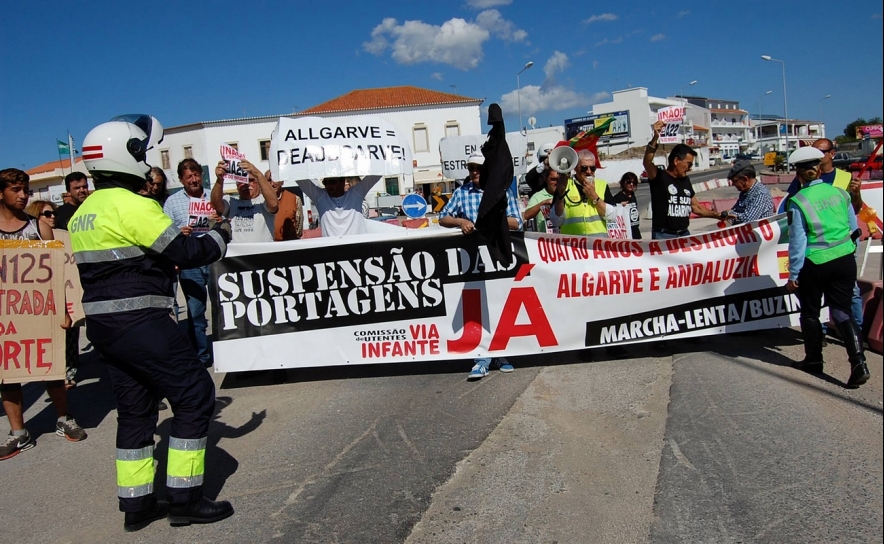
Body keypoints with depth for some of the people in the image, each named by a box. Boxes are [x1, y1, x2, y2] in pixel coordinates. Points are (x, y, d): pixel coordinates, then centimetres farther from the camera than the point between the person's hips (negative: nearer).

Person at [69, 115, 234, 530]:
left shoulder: (84, 212, 14)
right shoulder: (132, 205, -15)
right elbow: (185, 252, -15)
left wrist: (165, 261, 16)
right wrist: (220, 235, 2)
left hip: (101, 323, 9)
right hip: (140, 323, -9)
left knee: (135, 409, 16)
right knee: (194, 395, 0)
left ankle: (136, 504, 23)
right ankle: (184, 498, 5)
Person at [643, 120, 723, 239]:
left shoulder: (686, 181, 14)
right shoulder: (659, 176, -7)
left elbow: (696, 207, 24)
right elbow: (647, 163, -28)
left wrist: (718, 215, 16)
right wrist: (655, 138, -41)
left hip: (684, 234, 8)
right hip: (663, 236, -8)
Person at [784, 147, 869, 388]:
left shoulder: (798, 202, -13)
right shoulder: (840, 193, 2)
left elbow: (798, 241, -12)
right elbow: (854, 230, 8)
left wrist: (793, 275, -5)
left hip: (814, 265, -4)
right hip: (845, 261, 4)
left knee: (810, 313, 15)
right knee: (842, 312, 9)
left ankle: (814, 360, 26)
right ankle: (858, 363, -4)